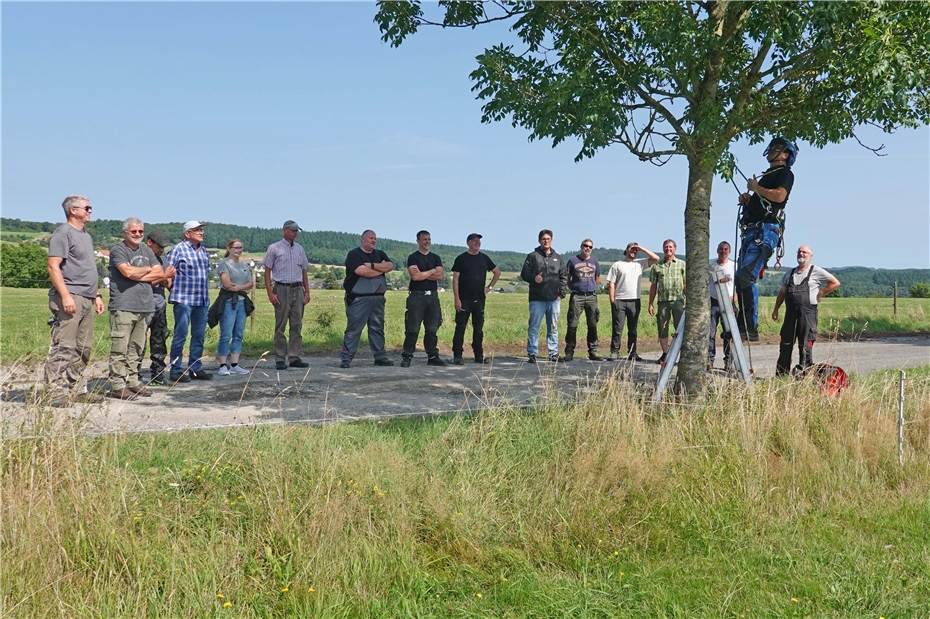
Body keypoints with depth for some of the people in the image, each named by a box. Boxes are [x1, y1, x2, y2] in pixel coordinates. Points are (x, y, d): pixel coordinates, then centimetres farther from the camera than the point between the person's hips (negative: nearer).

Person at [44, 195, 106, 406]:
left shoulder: (86, 236, 22)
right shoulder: (63, 233, -5)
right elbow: (53, 266, -14)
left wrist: (96, 295, 22)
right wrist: (65, 295, -21)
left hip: (87, 299, 9)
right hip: (70, 298, -9)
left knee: (83, 349, 9)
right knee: (63, 347, -11)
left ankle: (74, 390, 15)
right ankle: (56, 393, -11)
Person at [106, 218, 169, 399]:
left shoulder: (146, 250, 18)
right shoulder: (118, 250, -1)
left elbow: (160, 274, 8)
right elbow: (128, 272, -17)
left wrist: (137, 274, -4)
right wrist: (148, 270, 0)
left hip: (144, 306, 7)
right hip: (123, 307, -7)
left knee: (137, 348, 11)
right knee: (120, 349, -6)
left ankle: (132, 382, 18)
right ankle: (117, 386, -3)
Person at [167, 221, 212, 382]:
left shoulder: (204, 251, 14)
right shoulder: (179, 249, -6)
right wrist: (175, 290, -8)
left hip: (202, 300, 7)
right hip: (183, 299, -7)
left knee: (199, 335, 11)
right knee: (181, 335, -4)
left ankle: (195, 368, 20)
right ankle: (175, 371, 3)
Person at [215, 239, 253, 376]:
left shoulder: (245, 265, 18)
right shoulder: (224, 263, -2)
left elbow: (251, 283, 11)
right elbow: (227, 284, -12)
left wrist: (238, 286, -7)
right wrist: (244, 287, -2)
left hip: (241, 301, 7)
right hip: (228, 301, -7)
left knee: (239, 334, 6)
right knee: (226, 335, -7)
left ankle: (234, 364, 10)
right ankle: (223, 365, -4)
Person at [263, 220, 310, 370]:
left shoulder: (300, 249, 16)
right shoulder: (274, 248, 2)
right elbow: (267, 271, 0)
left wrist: (307, 291, 11)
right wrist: (270, 293, -9)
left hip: (298, 289, 5)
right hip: (282, 289, -5)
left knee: (297, 325, 3)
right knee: (280, 326, -3)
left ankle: (294, 357, 7)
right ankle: (280, 359, 0)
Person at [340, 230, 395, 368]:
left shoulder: (380, 254, 17)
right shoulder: (354, 254, -2)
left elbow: (391, 266, 0)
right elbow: (362, 271, -17)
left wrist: (372, 266, -12)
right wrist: (382, 268, -3)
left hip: (378, 298, 6)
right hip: (358, 298, -6)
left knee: (377, 328, 9)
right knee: (353, 328, -7)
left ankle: (380, 357, 16)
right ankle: (345, 358, -5)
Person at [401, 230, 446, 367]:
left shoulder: (436, 258, 15)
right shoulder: (413, 257, 1)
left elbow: (441, 276, 1)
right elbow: (415, 276, -14)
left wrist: (422, 274, -7)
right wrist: (432, 271, -3)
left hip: (433, 296, 5)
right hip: (417, 296, -5)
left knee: (432, 329, 7)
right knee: (412, 329, -7)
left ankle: (433, 356, 13)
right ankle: (407, 357, -2)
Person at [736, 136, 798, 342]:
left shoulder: (785, 174, 2)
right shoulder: (766, 176, 29)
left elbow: (779, 196, -18)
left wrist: (756, 188, -7)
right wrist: (747, 200, 13)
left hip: (766, 230, -10)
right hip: (751, 230, 10)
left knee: (747, 276, -22)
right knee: (741, 278, 6)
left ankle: (751, 328, -23)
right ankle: (742, 324, 9)